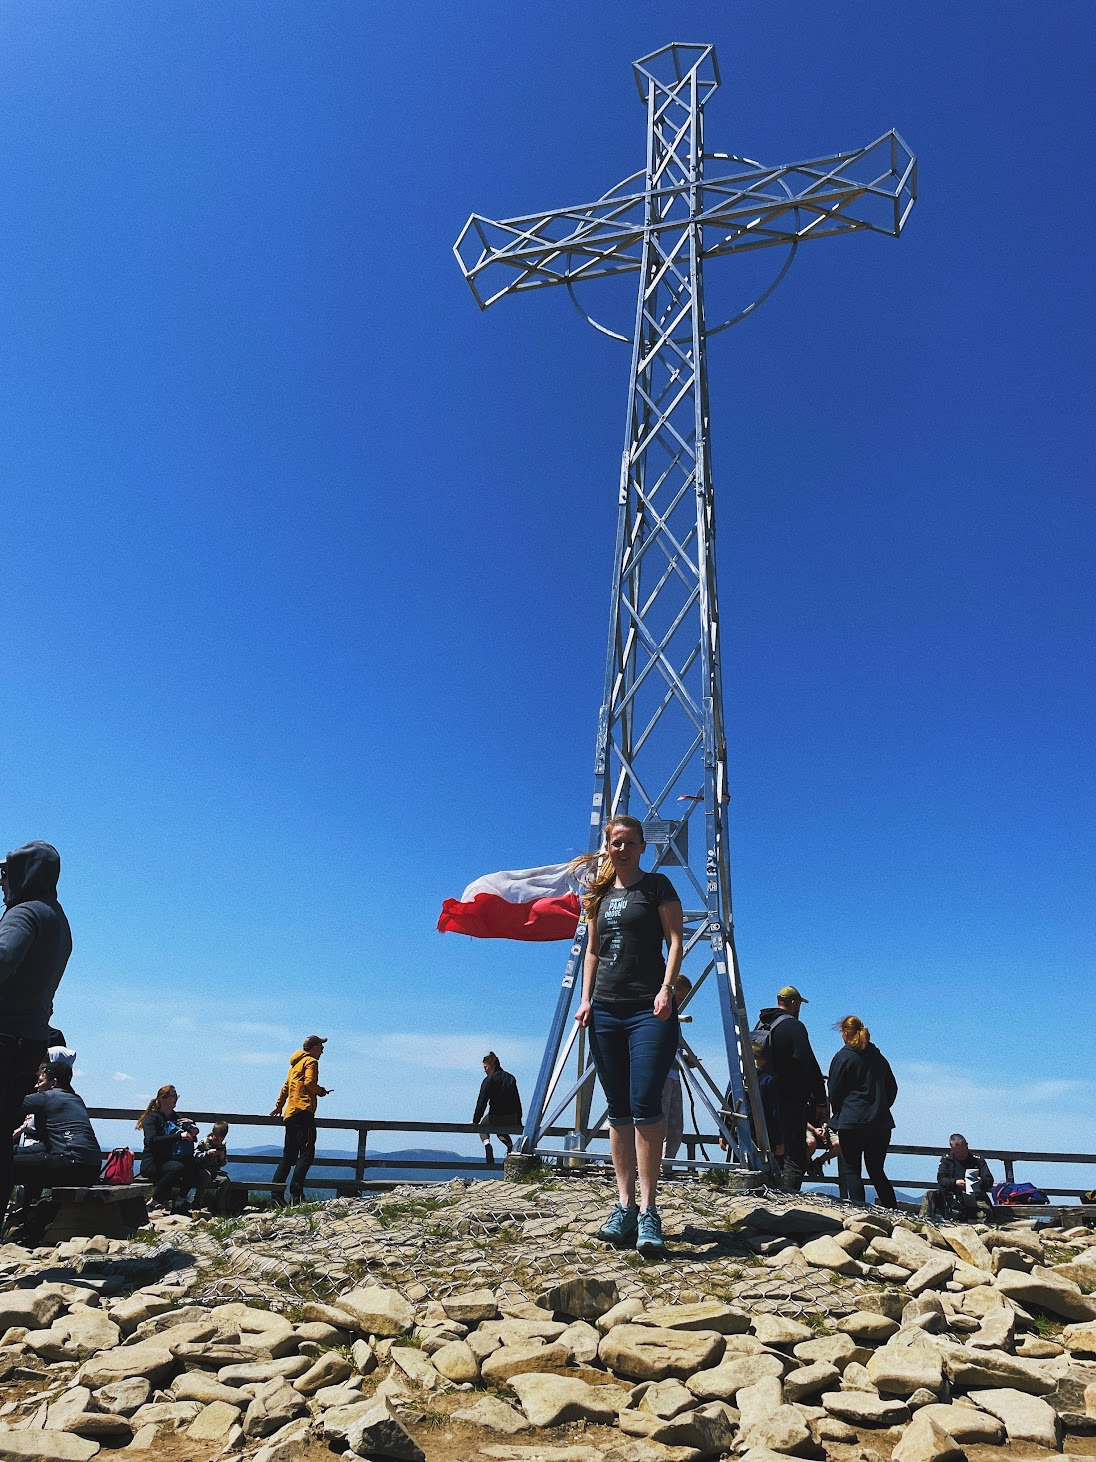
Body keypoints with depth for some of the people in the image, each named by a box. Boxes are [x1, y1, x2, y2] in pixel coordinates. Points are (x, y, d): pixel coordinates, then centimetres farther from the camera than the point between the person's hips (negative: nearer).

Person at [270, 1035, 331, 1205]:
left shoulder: (296, 1063, 24)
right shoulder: (311, 1061, -2)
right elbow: (309, 1082, -16)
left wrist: (279, 1105, 39)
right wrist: (321, 1091, 1)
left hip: (290, 1114, 9)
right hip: (303, 1111, -9)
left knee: (289, 1156, 12)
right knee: (307, 1154, -11)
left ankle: (276, 1193, 8)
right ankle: (296, 1194, -18)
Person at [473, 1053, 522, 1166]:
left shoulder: (489, 1080, -6)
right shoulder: (510, 1078, 12)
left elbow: (482, 1102, -10)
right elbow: (517, 1101, 15)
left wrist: (475, 1121, -5)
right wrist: (519, 1121, 20)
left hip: (495, 1117, -5)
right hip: (512, 1120, 5)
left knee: (483, 1128, 26)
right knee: (501, 1131, 34)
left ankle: (487, 1144, -4)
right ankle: (510, 1145, 5)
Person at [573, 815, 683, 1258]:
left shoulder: (657, 886, 3)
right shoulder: (599, 893, 16)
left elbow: (674, 941, -2)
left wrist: (667, 990, -15)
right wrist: (586, 999, 8)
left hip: (649, 1010, -5)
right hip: (605, 1011, 5)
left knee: (645, 1105, -12)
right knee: (618, 1111, 6)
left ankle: (648, 1210, -6)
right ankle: (624, 1206, 10)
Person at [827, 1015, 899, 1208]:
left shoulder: (842, 1057, -6)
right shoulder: (879, 1057, 12)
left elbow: (834, 1092, -4)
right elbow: (892, 1088, 18)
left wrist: (838, 1117, 12)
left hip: (851, 1122, -6)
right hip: (881, 1123, 6)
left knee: (851, 1170, 1)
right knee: (877, 1171, 15)